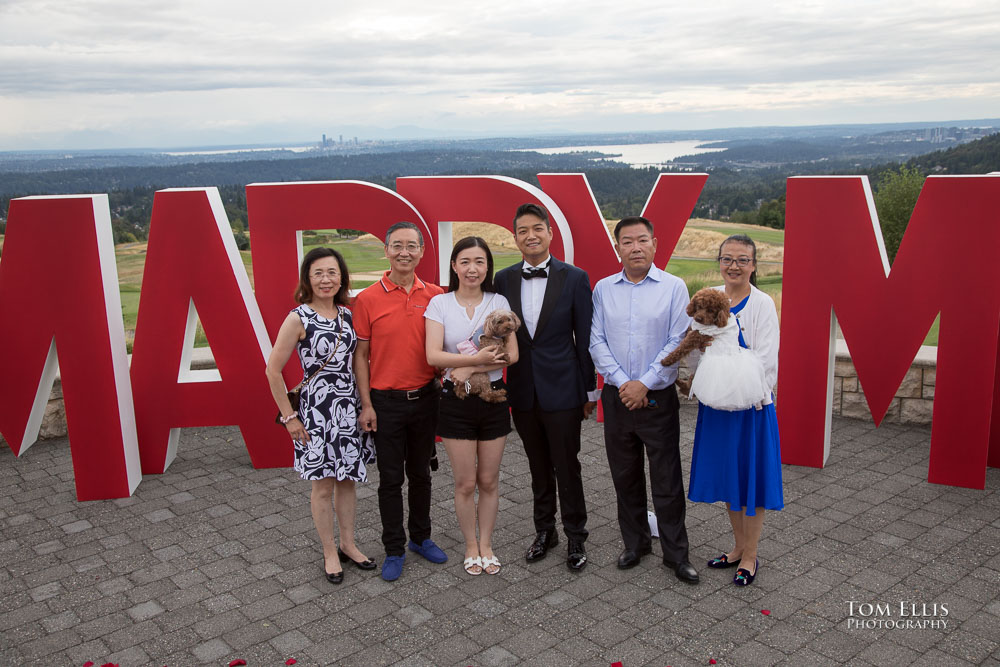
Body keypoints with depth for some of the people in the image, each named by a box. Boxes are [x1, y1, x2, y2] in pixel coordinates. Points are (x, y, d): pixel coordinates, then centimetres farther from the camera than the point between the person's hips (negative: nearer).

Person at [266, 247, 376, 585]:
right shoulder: (298, 319, -12)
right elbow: (273, 371, -9)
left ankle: (348, 544, 31)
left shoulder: (348, 314, 4)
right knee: (323, 485, 6)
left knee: (348, 479, 15)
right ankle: (330, 552, 22)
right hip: (317, 407, -5)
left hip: (350, 406, 5)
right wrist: (289, 417, -9)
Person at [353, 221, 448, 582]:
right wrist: (366, 404, -7)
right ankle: (394, 549, 21)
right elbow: (361, 355, -4)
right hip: (386, 401, -2)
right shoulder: (368, 299, -6)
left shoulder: (435, 296, 0)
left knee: (420, 472, 16)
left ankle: (421, 537, 33)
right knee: (391, 478, 7)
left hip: (425, 398, 3)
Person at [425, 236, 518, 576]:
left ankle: (486, 544, 30)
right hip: (456, 401, -1)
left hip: (493, 398, 1)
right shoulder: (439, 303, -4)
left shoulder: (499, 303, 0)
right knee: (465, 483, 8)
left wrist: (470, 368, -18)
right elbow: (433, 356, -15)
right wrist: (478, 357, -26)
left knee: (489, 481, 12)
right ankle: (471, 546, 27)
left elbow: (512, 355, -8)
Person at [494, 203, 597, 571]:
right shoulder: (504, 279, 3)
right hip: (523, 391, 3)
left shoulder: (574, 278, -5)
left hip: (561, 389, -3)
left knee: (567, 467, 6)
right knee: (538, 468, 16)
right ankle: (544, 530, 33)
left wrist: (589, 391, -1)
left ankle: (575, 536, 24)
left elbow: (585, 338, -3)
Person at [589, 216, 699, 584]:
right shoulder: (603, 289, 5)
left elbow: (678, 342, -7)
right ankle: (635, 544, 29)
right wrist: (622, 382, -10)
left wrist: (644, 383, -13)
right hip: (617, 397, 3)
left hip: (657, 398, -2)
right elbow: (597, 341, 1)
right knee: (625, 477, 12)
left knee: (667, 480, 2)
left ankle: (676, 553, 16)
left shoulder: (674, 287, -3)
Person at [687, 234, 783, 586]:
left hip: (750, 403, -5)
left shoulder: (762, 304, -11)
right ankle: (738, 546, 35)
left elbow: (764, 362, -17)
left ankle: (750, 556, 25)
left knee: (750, 478, 7)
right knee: (727, 476, 17)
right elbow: (695, 358, 3)